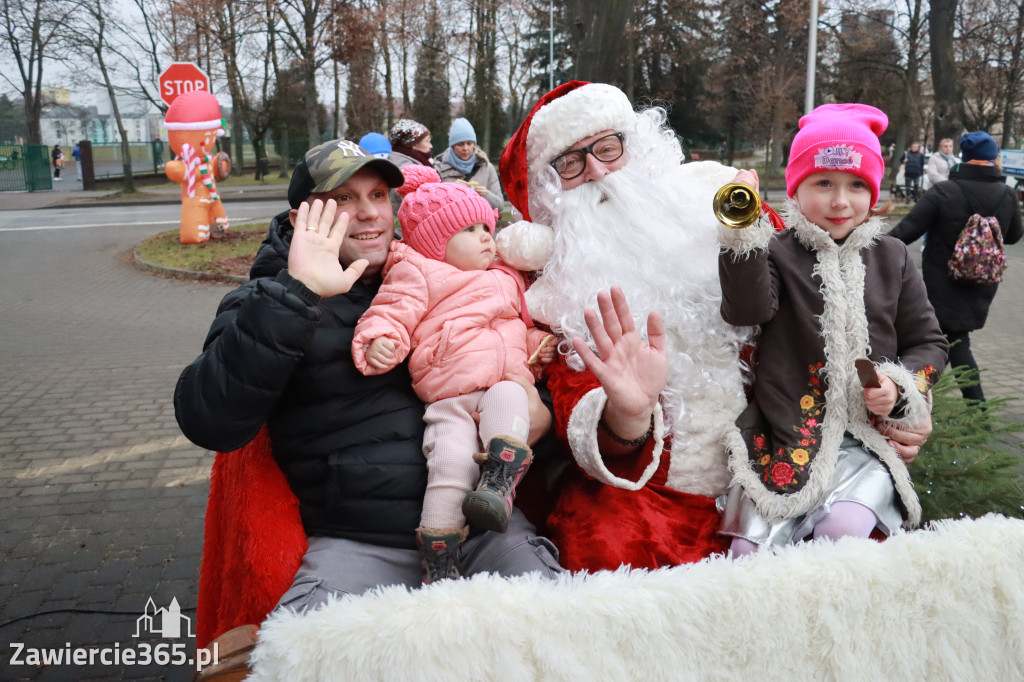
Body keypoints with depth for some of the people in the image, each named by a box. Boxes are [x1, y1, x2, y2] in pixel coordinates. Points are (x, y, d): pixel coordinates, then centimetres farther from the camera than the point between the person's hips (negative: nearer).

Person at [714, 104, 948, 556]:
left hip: (867, 439, 2)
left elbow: (928, 342, 16)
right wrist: (742, 232, -27)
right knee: (749, 547, -14)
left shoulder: (891, 258, 11)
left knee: (843, 530, -23)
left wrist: (900, 387, -3)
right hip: (783, 437, -1)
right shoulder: (776, 251, 2)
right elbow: (748, 309, -18)